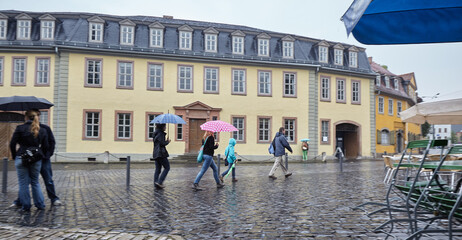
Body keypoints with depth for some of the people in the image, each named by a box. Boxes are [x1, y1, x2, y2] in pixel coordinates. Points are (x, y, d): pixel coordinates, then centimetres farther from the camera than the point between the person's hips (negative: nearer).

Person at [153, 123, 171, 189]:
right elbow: (162, 143, -18)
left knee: (157, 169, 10)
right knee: (167, 167, -2)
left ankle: (156, 183, 8)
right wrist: (167, 141, -1)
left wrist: (166, 141, 9)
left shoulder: (156, 133, 17)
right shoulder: (160, 133, -11)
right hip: (161, 153, -9)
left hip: (156, 154, 9)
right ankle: (160, 182, -9)